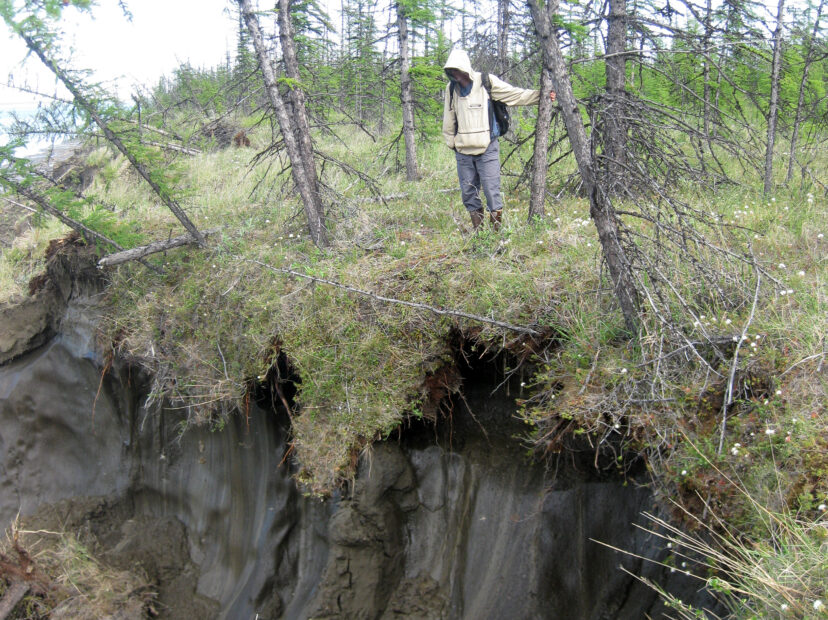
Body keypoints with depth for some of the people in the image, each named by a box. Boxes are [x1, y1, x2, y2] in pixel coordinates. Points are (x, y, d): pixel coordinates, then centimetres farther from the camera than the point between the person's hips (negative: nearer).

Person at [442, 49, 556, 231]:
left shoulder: (486, 82, -3)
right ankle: (478, 228, 20)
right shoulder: (452, 88, 7)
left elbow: (515, 94, 0)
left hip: (487, 148, -4)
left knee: (492, 189, -8)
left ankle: (498, 228, 2)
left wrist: (540, 95, -7)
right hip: (463, 150, 4)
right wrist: (451, 142, 18)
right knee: (468, 192, 8)